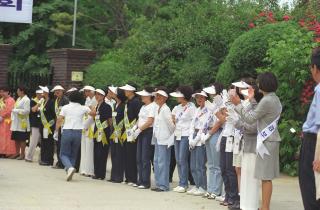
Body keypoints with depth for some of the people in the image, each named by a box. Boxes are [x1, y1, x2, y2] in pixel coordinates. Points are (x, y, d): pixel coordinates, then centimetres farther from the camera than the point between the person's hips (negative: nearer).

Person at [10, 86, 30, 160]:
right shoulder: (19, 99, 16)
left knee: (22, 139, -3)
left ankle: (22, 154, 2)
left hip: (22, 122, -9)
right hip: (16, 122, 9)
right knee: (16, 139, 10)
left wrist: (16, 110, -15)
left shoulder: (26, 100, -11)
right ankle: (17, 153, 17)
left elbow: (26, 111, -19)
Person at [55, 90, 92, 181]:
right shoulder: (83, 108, 2)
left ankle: (69, 167, -20)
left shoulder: (65, 107, -1)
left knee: (63, 154, 7)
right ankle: (69, 172, 11)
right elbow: (93, 113, 10)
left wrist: (56, 131, 2)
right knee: (73, 155, 16)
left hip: (67, 132, -2)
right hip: (78, 132, 2)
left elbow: (59, 120, -5)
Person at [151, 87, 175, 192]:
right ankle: (159, 184, 17)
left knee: (163, 162, -7)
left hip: (164, 140, -9)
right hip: (157, 139, 9)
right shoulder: (158, 109, 14)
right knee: (156, 161, 11)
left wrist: (171, 136, -8)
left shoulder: (166, 109, -13)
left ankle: (163, 185, -4)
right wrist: (154, 136, 15)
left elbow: (171, 124, -15)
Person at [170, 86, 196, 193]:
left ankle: (183, 184, -5)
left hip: (186, 135, -8)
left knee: (182, 160, -10)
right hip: (177, 135, 8)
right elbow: (174, 120, 27)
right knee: (178, 160, 6)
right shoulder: (177, 108, 15)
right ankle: (182, 183, 11)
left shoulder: (191, 107, -7)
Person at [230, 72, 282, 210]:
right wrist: (251, 100, 24)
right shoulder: (274, 98, 12)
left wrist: (238, 104, -8)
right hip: (270, 139, 10)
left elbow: (250, 119, -15)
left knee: (266, 176, -7)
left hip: (267, 141, -10)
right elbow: (258, 114, 16)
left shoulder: (266, 101, -18)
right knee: (266, 176, 12)